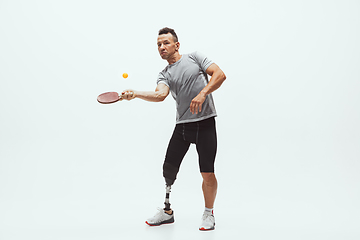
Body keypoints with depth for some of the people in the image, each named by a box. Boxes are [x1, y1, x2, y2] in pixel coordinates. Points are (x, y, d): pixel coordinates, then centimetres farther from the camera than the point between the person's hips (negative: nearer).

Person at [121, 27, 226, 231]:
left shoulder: (194, 57, 7)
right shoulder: (164, 75, 12)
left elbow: (220, 74, -4)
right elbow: (160, 95, -10)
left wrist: (202, 94, -17)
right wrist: (135, 94, -27)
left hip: (205, 123, -3)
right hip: (182, 125, 4)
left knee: (207, 174, -5)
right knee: (168, 170, 2)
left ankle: (209, 213, 18)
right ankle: (167, 212, 22)